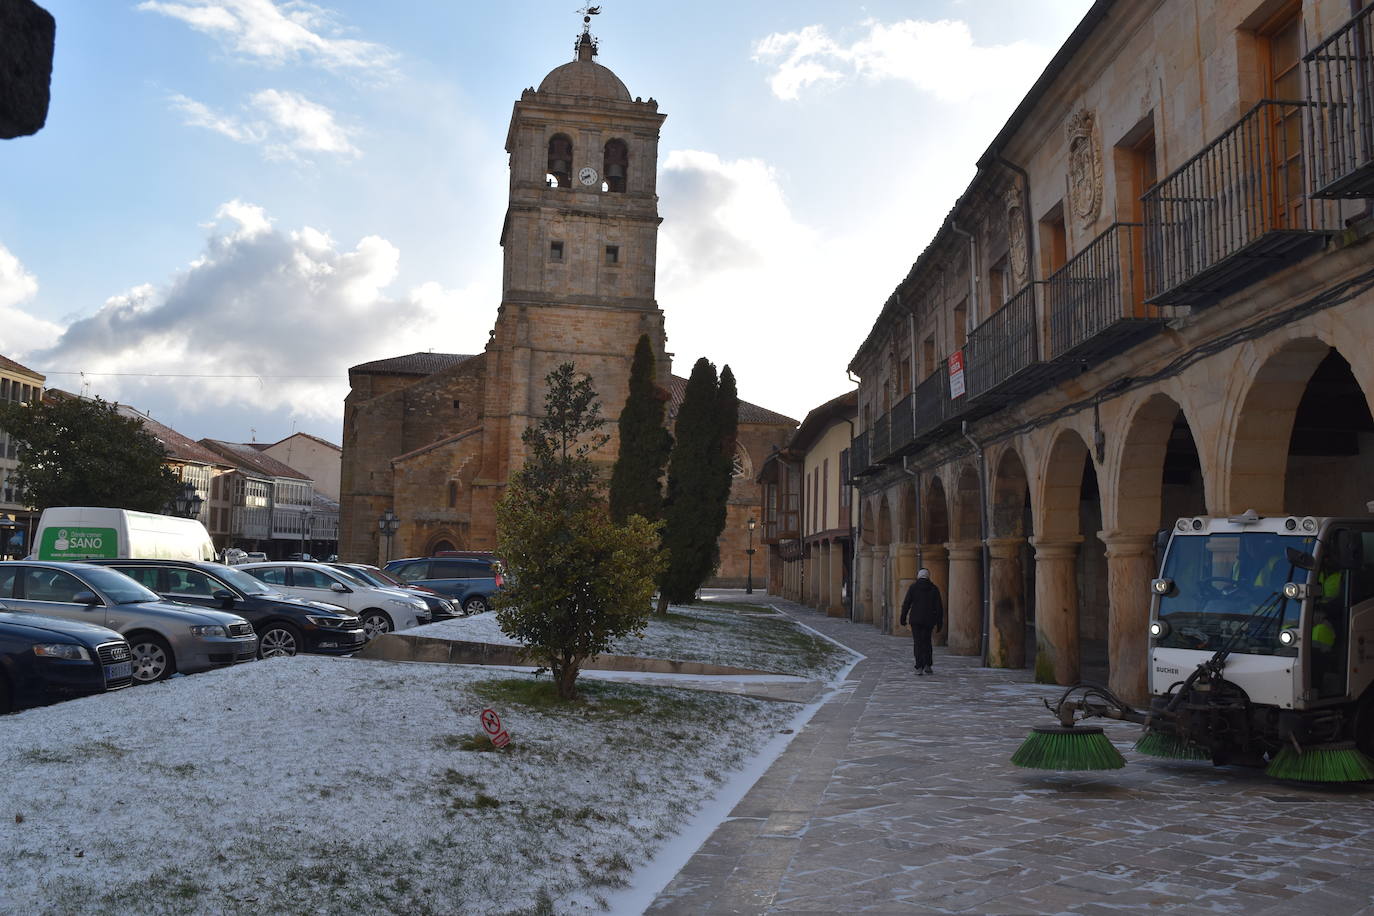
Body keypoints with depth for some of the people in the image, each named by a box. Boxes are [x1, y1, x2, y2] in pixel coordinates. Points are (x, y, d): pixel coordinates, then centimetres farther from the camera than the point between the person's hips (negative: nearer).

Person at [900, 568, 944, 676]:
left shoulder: (913, 587, -2)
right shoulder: (934, 588, 3)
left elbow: (906, 603, -5)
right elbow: (939, 607, 3)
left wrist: (903, 618, 2)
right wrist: (939, 622, 7)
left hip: (915, 619, -2)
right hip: (929, 620, 2)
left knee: (917, 643, 1)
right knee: (926, 642, 16)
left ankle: (919, 667, -5)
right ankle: (927, 666, 8)